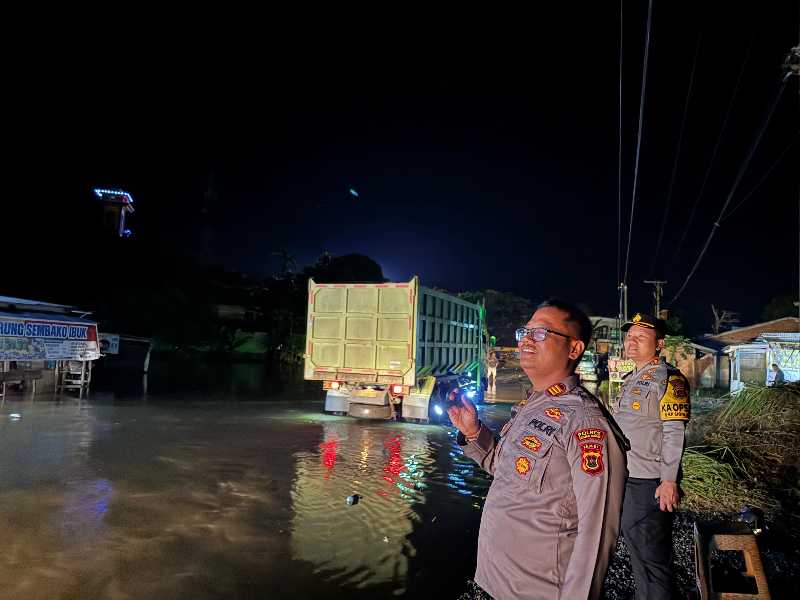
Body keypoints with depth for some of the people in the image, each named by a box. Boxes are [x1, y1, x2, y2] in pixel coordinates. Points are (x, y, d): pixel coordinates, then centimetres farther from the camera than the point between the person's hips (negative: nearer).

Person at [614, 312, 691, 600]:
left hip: (652, 482, -9)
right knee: (631, 534, 20)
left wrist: (669, 481, -22)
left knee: (651, 551, -1)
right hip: (628, 476, 9)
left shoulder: (668, 378, -13)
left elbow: (674, 433, -19)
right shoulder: (632, 379, 13)